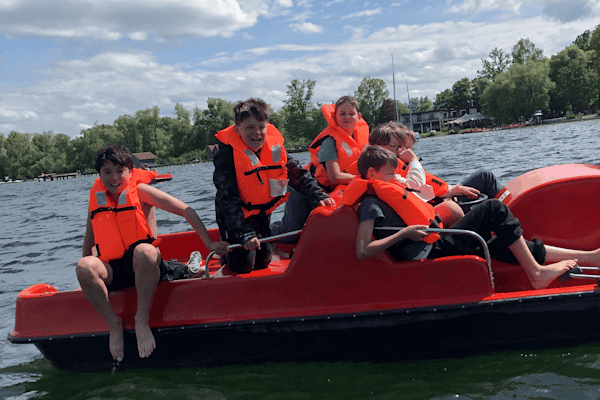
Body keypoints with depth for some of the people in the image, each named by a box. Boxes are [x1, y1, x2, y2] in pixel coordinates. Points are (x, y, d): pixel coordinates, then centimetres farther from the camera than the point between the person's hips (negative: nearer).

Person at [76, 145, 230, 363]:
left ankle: (142, 321, -27)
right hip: (112, 271, 3)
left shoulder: (139, 190, 1)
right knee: (83, 266, -29)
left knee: (144, 251, -38)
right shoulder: (96, 197, 12)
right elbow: (89, 239, 25)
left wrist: (210, 244, -10)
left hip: (144, 265, -3)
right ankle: (113, 324, -14)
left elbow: (186, 210, -3)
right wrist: (89, 277, 21)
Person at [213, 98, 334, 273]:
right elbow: (227, 198, -28)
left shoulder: (274, 146, -10)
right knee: (243, 264, -11)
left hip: (263, 214, 5)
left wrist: (317, 195, -21)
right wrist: (245, 233, -36)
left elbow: (297, 174, -3)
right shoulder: (227, 153, -25)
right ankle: (226, 255, 21)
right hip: (236, 216, -5)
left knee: (263, 261, 12)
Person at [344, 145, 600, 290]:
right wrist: (404, 233, -22)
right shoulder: (371, 204, -10)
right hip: (431, 253, -10)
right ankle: (536, 273, -7)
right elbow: (363, 251, -23)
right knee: (494, 209, -10)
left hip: (435, 247, 10)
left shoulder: (379, 198, 21)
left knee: (515, 246, 9)